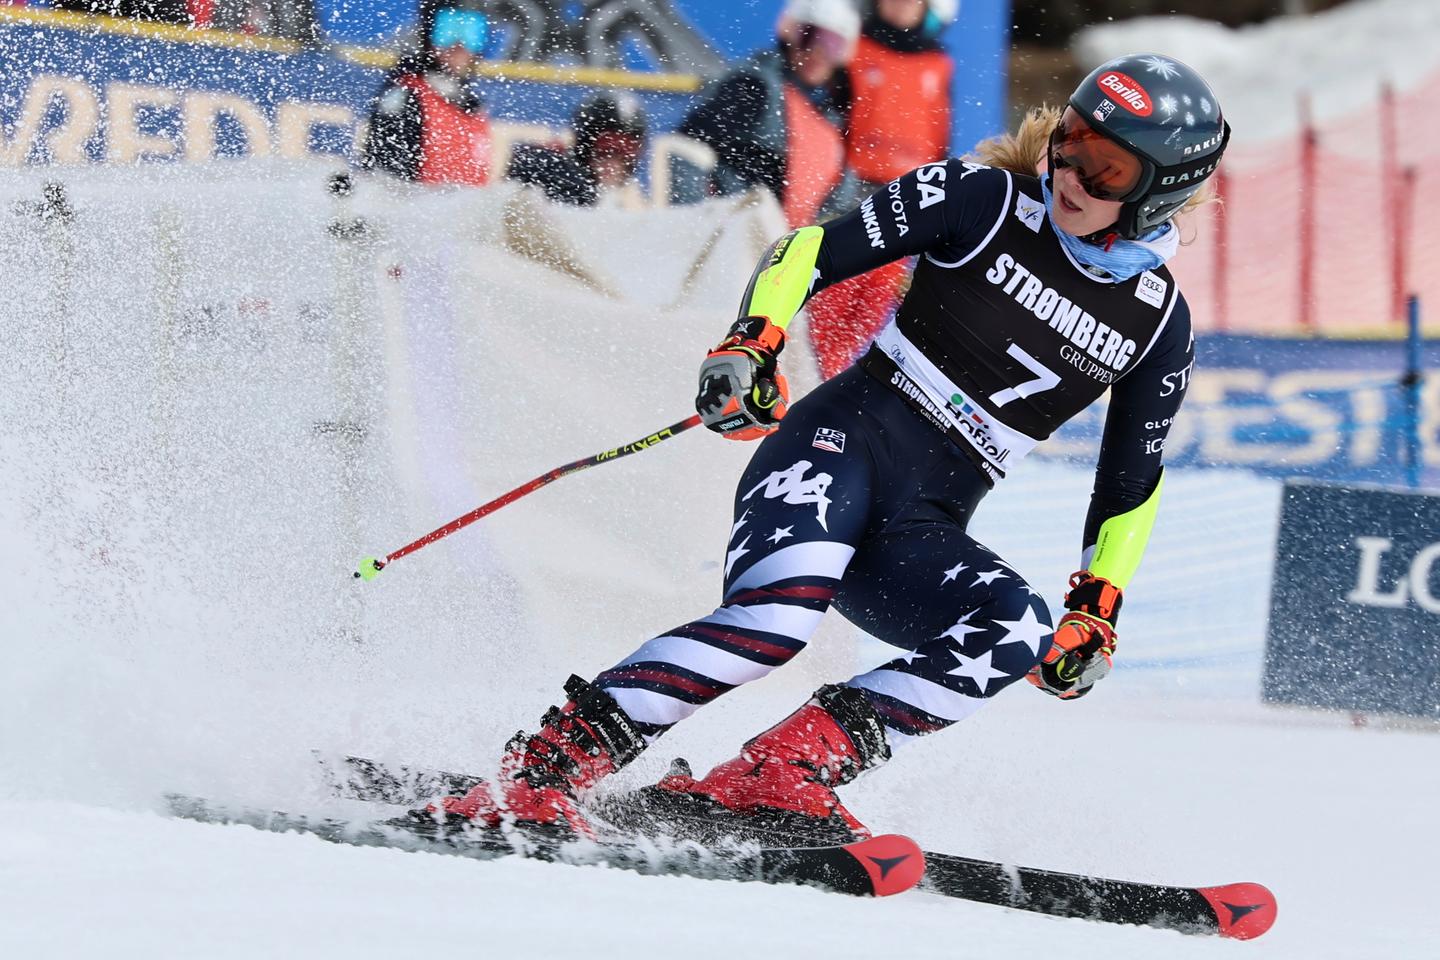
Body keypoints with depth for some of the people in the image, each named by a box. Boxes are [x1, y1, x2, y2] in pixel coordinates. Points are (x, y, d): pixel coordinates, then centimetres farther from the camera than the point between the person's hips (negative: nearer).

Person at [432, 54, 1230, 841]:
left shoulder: (1160, 325, 8)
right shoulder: (986, 200, 0)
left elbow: (1131, 487, 20)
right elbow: (813, 250, -1)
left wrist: (1096, 609, 12)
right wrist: (753, 342, -18)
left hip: (924, 533, 4)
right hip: (848, 438, -4)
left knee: (1019, 633, -28)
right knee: (775, 613, -33)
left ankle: (776, 778, -31)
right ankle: (539, 774, -32)